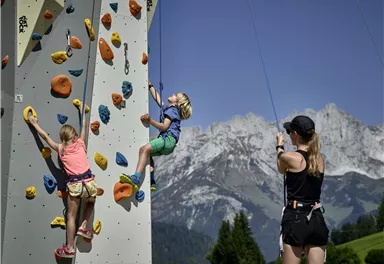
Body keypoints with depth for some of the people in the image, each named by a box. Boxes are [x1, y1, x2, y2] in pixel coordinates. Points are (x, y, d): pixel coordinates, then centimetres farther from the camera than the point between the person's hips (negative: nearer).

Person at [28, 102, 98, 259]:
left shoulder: (60, 149, 6)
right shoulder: (80, 143, 8)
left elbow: (45, 136, 12)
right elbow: (84, 126, 22)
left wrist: (34, 123, 25)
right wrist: (81, 110, 36)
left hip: (74, 184, -1)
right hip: (88, 181, 1)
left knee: (71, 216, 9)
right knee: (91, 202, 34)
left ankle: (69, 248, 12)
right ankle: (83, 227, 19)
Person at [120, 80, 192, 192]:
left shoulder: (172, 110, -2)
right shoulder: (167, 108, 27)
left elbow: (164, 126, -15)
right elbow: (157, 98, 37)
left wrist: (150, 121, -22)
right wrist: (150, 85, 39)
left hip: (168, 139, -11)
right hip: (168, 141, 11)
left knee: (144, 149, -30)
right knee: (148, 154, 30)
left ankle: (136, 179, -48)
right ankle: (151, 182, 17)